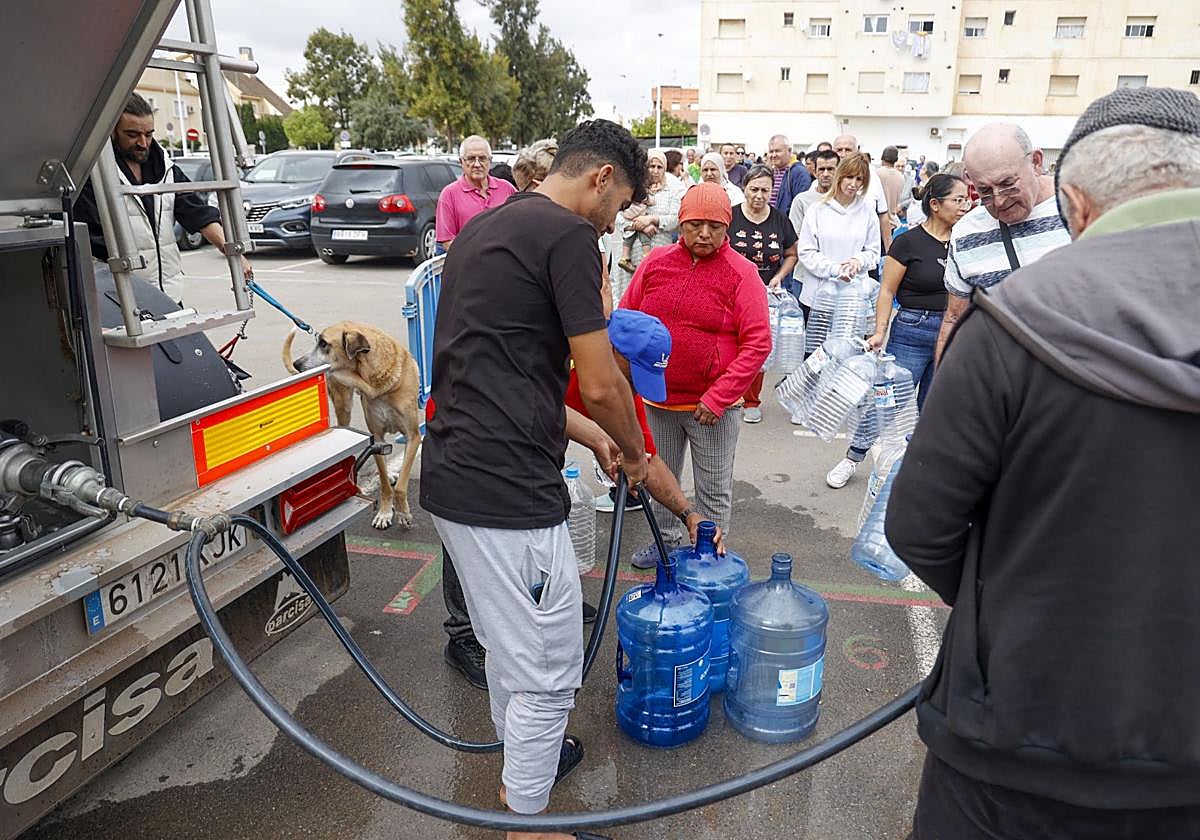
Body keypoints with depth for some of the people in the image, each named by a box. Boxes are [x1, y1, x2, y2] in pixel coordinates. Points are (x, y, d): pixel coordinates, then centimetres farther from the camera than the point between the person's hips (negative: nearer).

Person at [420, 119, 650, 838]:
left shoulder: (484, 227, 17)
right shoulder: (568, 234, -12)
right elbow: (600, 383, -12)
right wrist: (634, 450, 8)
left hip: (452, 475, 10)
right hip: (509, 491, -10)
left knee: (507, 644, 27)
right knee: (548, 669, 7)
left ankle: (522, 760, 47)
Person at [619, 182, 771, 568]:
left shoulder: (741, 273, -10)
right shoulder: (655, 262, 0)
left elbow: (757, 343, -14)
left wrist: (718, 398, -19)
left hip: (714, 405, -4)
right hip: (656, 399, 4)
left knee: (714, 489, 11)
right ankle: (666, 539, 42)